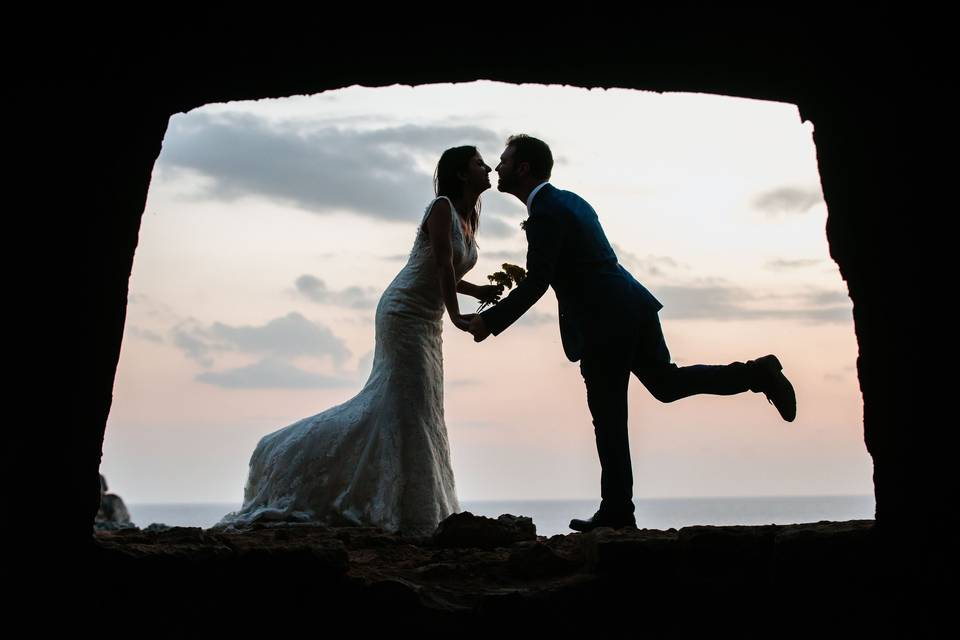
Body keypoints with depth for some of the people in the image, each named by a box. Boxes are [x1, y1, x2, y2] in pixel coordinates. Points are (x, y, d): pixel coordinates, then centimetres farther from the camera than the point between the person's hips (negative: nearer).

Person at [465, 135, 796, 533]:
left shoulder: (545, 214, -14)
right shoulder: (569, 200, 16)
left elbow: (536, 283, -21)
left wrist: (490, 322, -16)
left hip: (604, 324, -9)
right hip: (631, 306, 9)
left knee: (609, 418, -1)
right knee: (665, 383, 17)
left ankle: (616, 511, 8)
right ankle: (757, 373, 6)